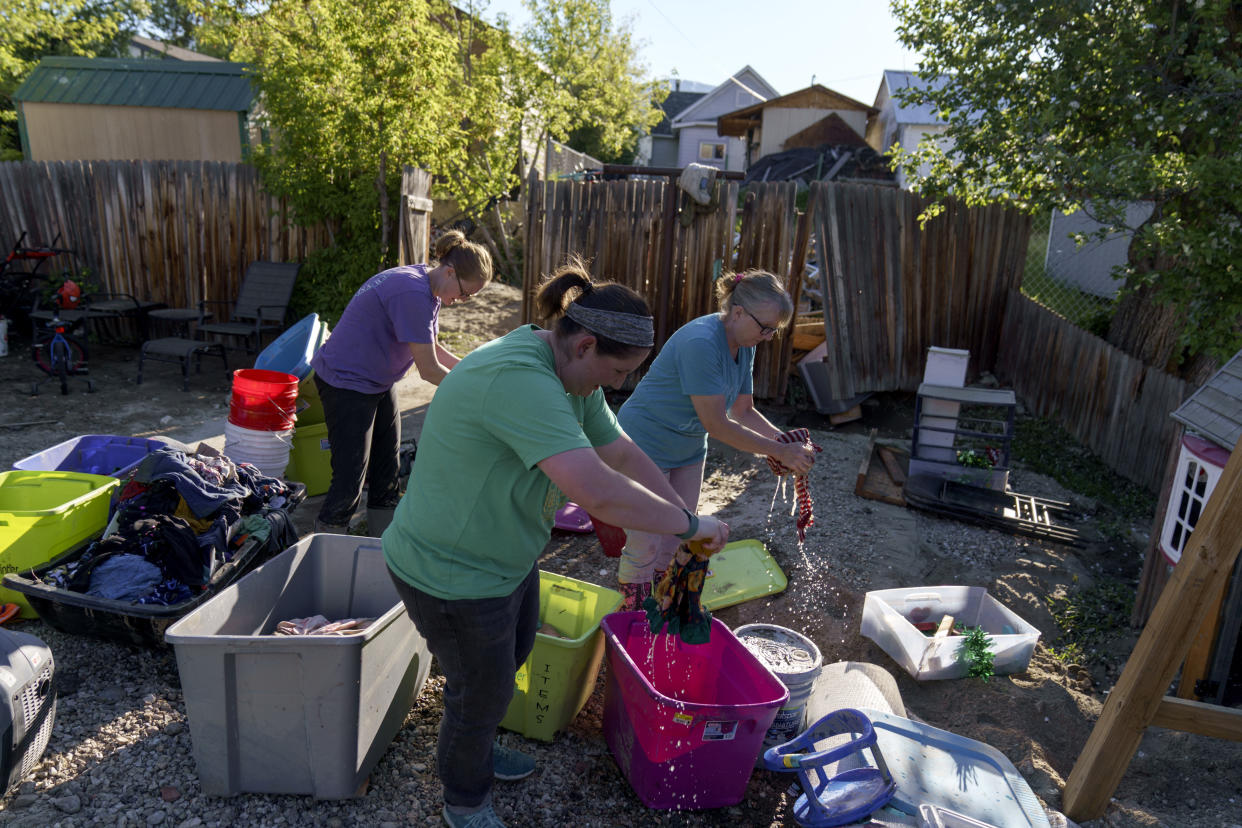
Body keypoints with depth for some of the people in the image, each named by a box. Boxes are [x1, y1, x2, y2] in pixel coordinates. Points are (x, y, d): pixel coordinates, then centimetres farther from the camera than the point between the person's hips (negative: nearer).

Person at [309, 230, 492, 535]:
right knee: (350, 479, -7)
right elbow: (429, 369, -25)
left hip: (378, 383, 10)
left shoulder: (430, 289, 2)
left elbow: (431, 347, 15)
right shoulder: (413, 293, -29)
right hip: (346, 382, -10)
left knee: (387, 471, 13)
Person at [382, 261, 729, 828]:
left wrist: (689, 529, -1)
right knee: (483, 691, 12)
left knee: (513, 653, 29)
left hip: (507, 554, 10)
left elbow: (623, 454, 5)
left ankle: (475, 747, 58)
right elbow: (601, 494, -44)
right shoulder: (519, 380, -36)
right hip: (453, 574, -9)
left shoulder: (573, 378, -3)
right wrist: (688, 523, -29)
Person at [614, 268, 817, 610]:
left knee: (676, 541, 15)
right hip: (646, 445, -8)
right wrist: (781, 452, -25)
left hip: (688, 450, 8)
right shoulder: (700, 343, -30)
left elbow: (743, 410, 4)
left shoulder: (744, 345, -2)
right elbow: (716, 424, -29)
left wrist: (785, 439, -13)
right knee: (645, 546, -1)